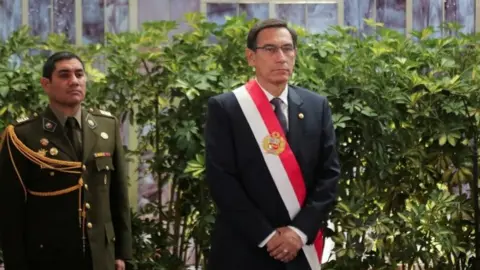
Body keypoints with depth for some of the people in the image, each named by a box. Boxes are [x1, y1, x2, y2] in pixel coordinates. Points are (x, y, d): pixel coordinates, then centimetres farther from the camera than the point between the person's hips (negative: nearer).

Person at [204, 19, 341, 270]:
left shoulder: (317, 106, 5)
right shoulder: (224, 108, -5)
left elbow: (329, 174, 2)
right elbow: (221, 180, -11)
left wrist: (300, 230, -10)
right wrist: (265, 235, -15)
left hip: (301, 249, 3)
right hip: (243, 250, -3)